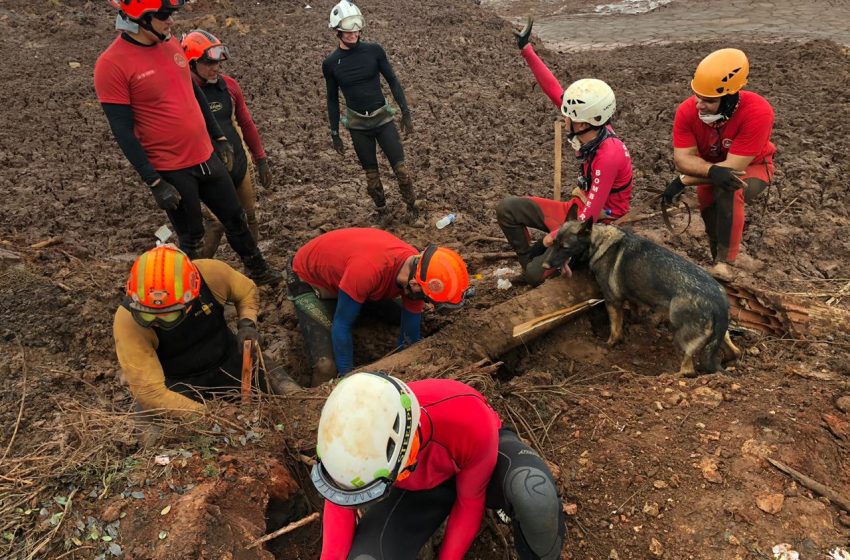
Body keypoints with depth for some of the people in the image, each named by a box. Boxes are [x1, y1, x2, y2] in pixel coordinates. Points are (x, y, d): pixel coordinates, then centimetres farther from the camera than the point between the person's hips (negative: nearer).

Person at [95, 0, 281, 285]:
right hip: (170, 170, -6)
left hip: (207, 157, 7)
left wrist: (220, 137, 16)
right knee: (191, 238, 9)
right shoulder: (112, 64, -16)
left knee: (235, 217, 19)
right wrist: (154, 182, -17)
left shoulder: (172, 44, 4)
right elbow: (123, 131, -16)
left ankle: (258, 270, 39)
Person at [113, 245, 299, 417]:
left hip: (227, 359, 1)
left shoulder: (210, 274, -25)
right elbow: (148, 391, -31)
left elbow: (247, 291, 0)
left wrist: (247, 324, -18)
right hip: (177, 381, 0)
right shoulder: (128, 320, -29)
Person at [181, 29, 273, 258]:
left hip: (239, 163, 5)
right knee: (217, 223, -8)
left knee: (249, 218, 14)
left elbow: (246, 124, 11)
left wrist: (261, 160, 12)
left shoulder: (229, 85, 2)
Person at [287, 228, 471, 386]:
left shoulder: (417, 270, -21)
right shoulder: (370, 268, -43)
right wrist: (349, 377, -20)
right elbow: (342, 325, -30)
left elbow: (410, 335, -8)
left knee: (401, 318, 4)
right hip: (308, 279, -6)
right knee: (327, 366, -21)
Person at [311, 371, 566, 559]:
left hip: (480, 456, -2)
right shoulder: (355, 438, -32)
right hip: (416, 486, 3)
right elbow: (340, 499, -9)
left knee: (533, 491, -39)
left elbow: (470, 501, -21)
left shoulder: (470, 423, -41)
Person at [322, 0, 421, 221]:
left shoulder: (374, 50, -6)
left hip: (383, 118, 0)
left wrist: (405, 111, -2)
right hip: (357, 125, 0)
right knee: (371, 174, 9)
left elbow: (392, 81, 2)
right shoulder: (330, 63, -4)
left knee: (400, 167, -1)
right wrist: (334, 133, 5)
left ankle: (412, 207, 20)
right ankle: (382, 211, 29)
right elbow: (333, 99, 5)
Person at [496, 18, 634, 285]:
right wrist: (527, 50, -6)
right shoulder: (593, 128, -9)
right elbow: (554, 91, -6)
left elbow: (589, 217, -30)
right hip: (577, 209, 8)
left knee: (536, 275, -19)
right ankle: (529, 262, 11)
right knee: (506, 208, 0)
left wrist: (553, 238, -19)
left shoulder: (607, 156, -32)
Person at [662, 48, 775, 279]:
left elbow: (734, 166, -35)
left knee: (728, 191, -34)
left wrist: (684, 180, -35)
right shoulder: (687, 111, -25)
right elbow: (682, 159, -28)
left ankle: (725, 262, -25)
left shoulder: (758, 112, -35)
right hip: (709, 169, 4)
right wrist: (712, 171, -47)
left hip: (751, 167, -4)